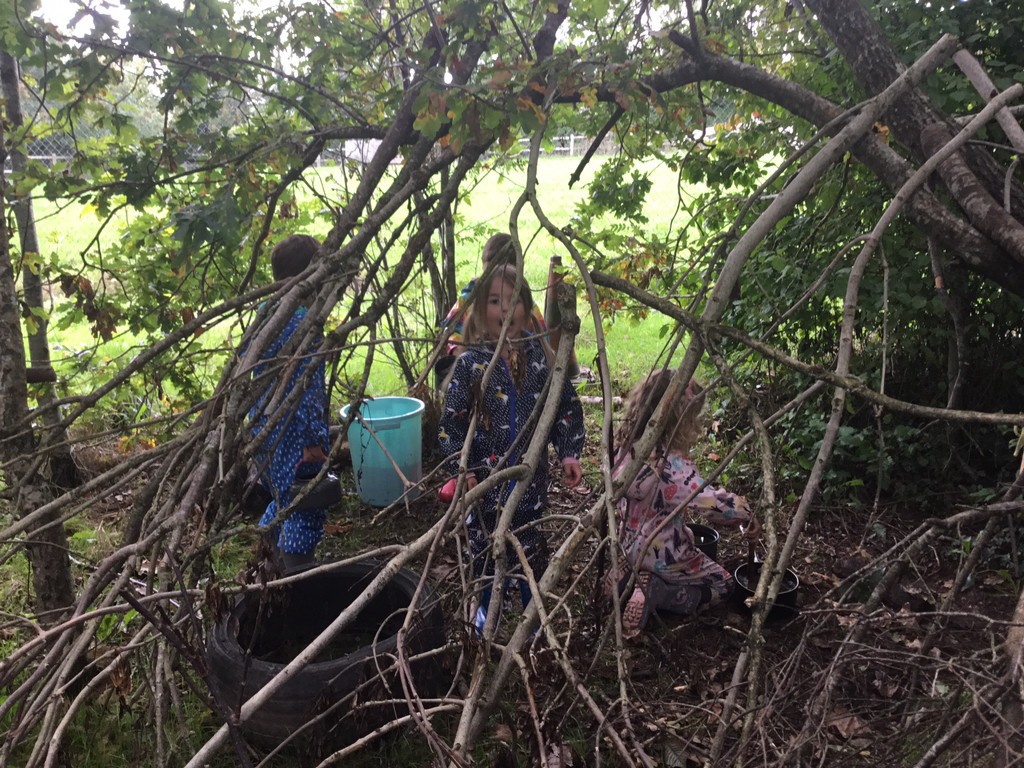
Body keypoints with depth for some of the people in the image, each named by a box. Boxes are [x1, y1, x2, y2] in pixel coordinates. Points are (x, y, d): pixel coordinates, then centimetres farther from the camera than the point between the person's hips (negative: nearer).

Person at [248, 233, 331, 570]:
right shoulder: (303, 320, -22)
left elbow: (250, 362, 14)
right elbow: (304, 387, -23)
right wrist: (314, 440, -18)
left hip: (264, 426, 9)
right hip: (294, 436, -9)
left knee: (281, 501, 25)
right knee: (305, 511, 5)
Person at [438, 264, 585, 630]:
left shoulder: (542, 356, -4)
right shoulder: (470, 363, -9)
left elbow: (567, 408, 3)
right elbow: (451, 422, -6)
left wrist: (569, 453, -7)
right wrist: (462, 469, -14)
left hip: (530, 476, 1)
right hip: (485, 478, -1)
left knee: (530, 548, 14)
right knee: (485, 546, 15)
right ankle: (486, 609, 42)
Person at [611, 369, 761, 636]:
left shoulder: (629, 444, -12)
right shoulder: (672, 466, -34)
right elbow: (715, 503, -36)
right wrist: (748, 517, -15)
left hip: (631, 544, 7)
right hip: (663, 554, -7)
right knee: (722, 584, 17)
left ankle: (630, 576, 9)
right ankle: (655, 593, -4)